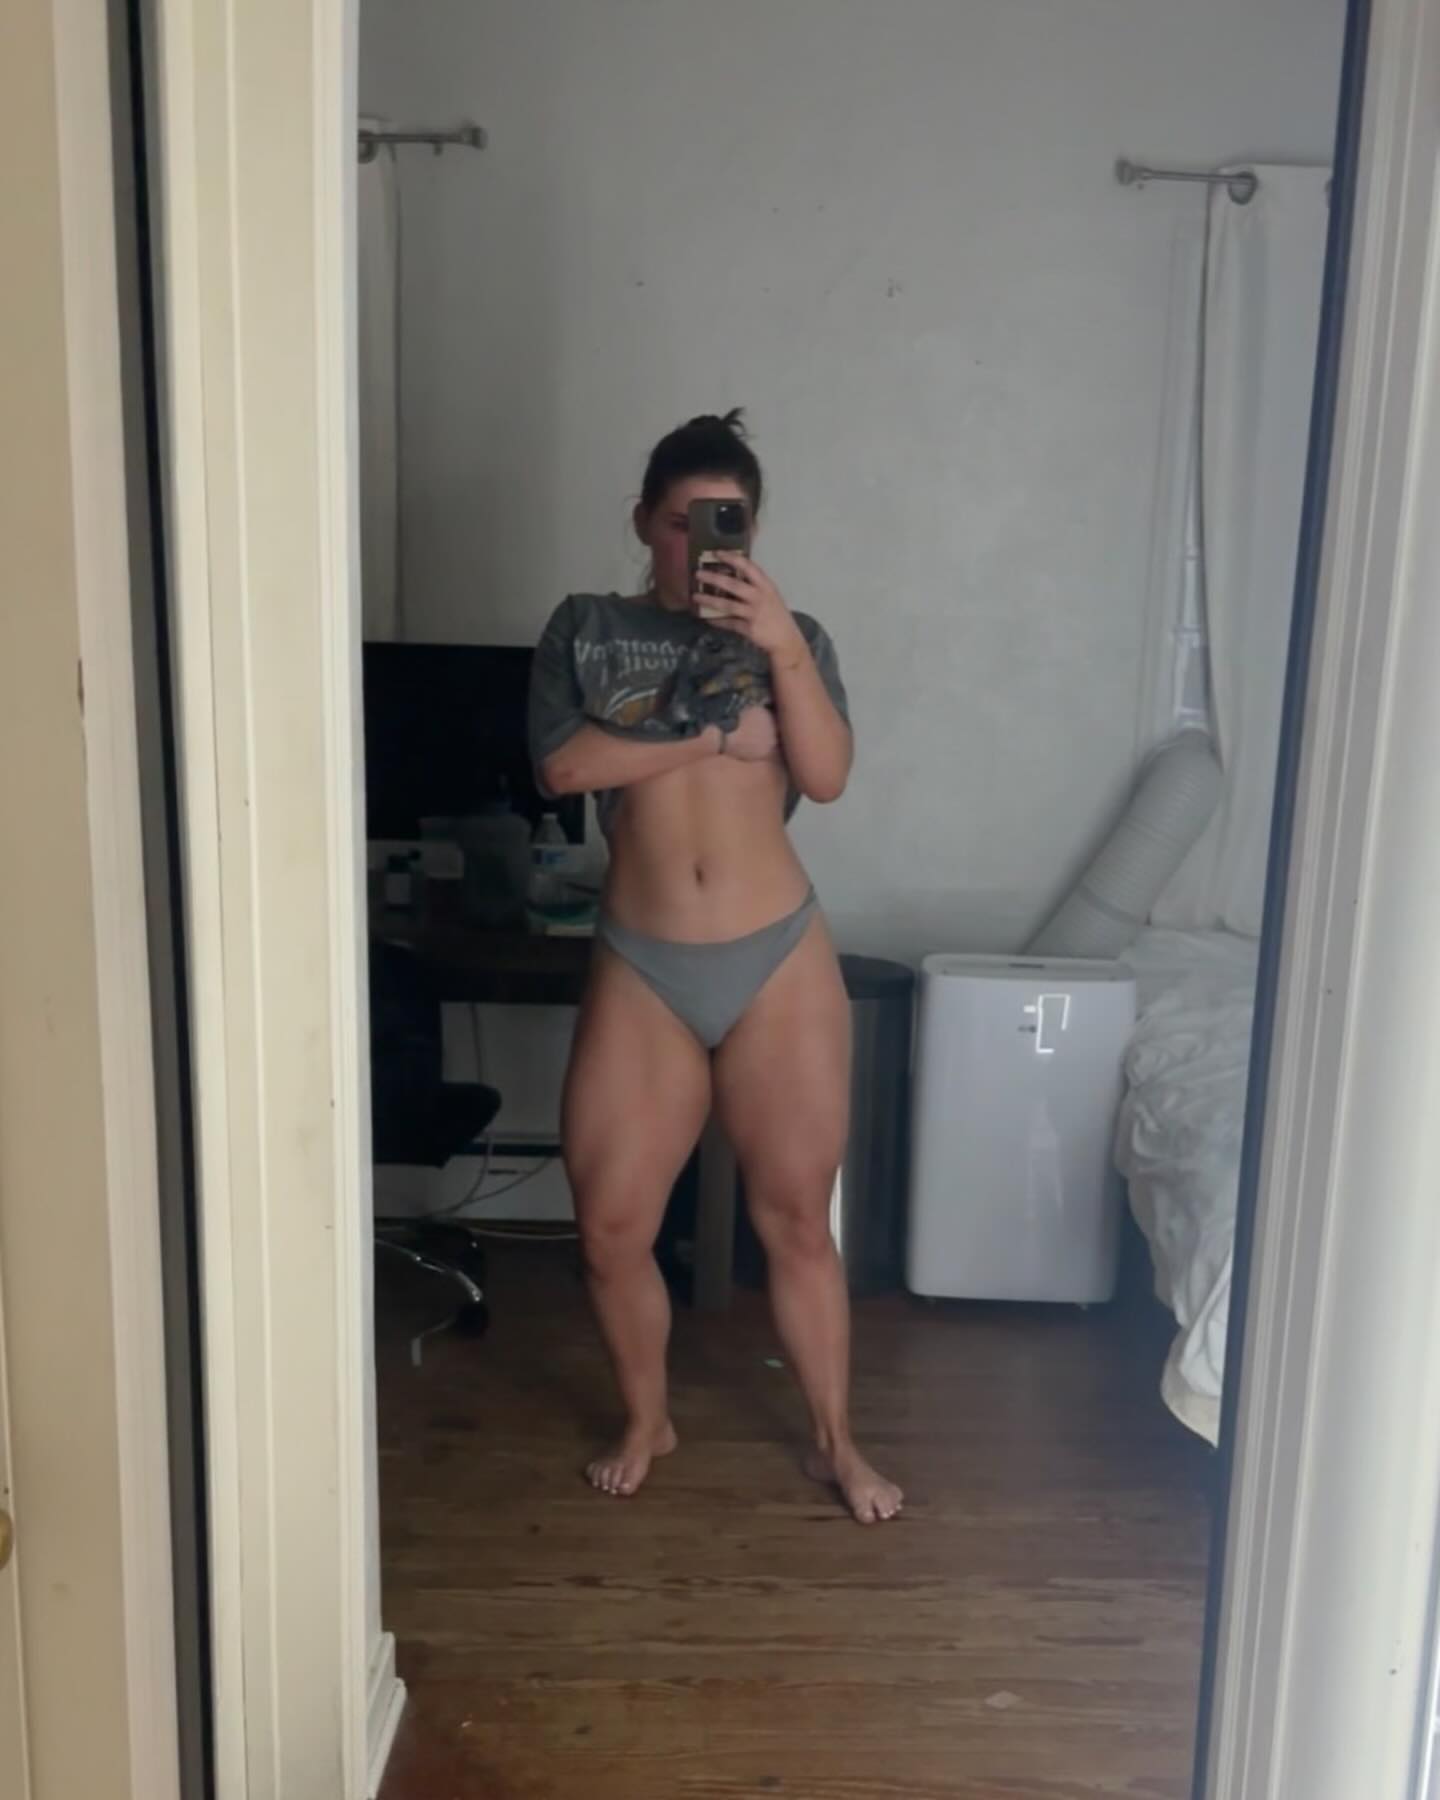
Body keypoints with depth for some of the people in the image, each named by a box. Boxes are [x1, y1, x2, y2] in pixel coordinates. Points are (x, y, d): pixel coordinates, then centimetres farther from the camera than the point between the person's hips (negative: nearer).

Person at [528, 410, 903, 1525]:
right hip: (640, 968, 1)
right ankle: (647, 1420, 32)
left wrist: (784, 650, -19)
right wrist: (716, 733, -11)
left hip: (781, 961, 0)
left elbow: (828, 777, -7)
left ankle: (836, 1441, 29)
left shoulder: (791, 635, 8)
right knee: (611, 1223, 4)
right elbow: (561, 764, -9)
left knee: (796, 1218, 8)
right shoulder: (588, 629, 7)